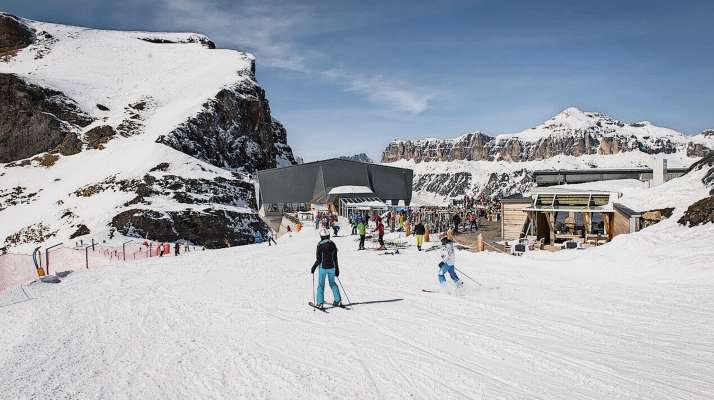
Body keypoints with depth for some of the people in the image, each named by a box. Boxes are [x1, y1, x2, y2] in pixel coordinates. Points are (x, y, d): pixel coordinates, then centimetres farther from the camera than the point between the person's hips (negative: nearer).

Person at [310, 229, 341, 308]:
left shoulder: (320, 245, -12)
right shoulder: (332, 244, -2)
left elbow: (318, 260, -11)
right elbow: (335, 258, 2)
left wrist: (313, 268, 2)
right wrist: (337, 269, 9)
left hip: (323, 267, -4)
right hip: (331, 267, 4)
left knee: (321, 285, 5)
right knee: (332, 283, 19)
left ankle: (319, 303, 6)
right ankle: (338, 300, 17)